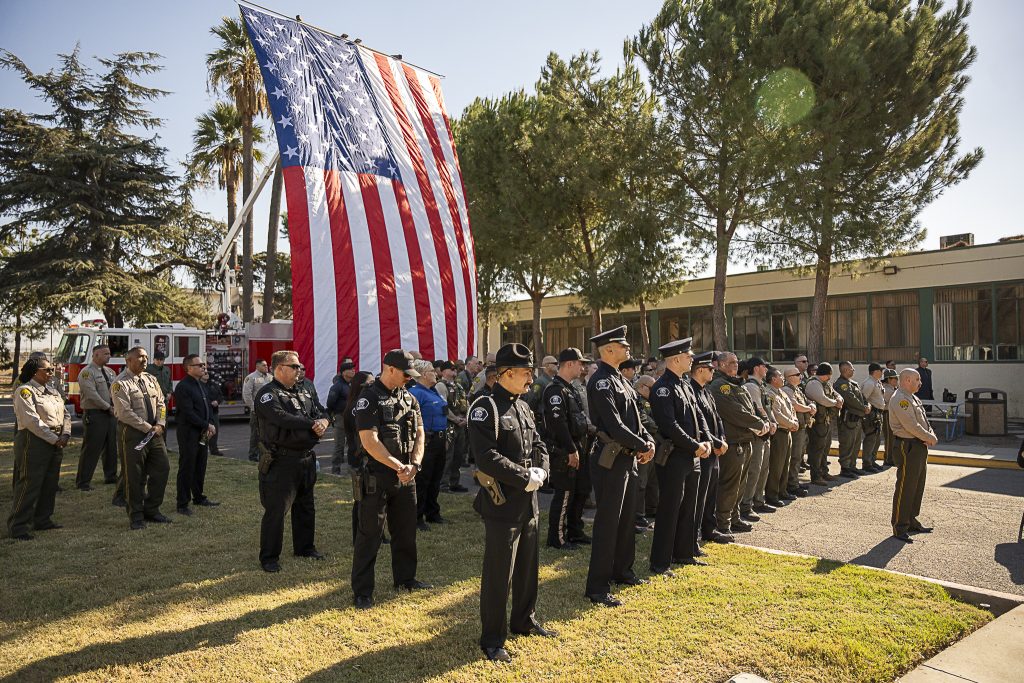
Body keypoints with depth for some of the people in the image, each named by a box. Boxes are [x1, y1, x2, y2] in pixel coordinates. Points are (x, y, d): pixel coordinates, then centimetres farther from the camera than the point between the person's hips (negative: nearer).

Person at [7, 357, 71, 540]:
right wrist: (54, 439, -17)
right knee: (29, 484, -5)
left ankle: (42, 520, 23)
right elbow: (31, 420, -17)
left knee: (50, 484, 12)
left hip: (55, 443, 8)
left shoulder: (53, 391, 15)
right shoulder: (25, 391, -9)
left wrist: (65, 435, -4)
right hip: (34, 442, -8)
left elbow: (65, 415, 13)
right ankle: (18, 526, 4)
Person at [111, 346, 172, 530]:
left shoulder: (151, 380, 12)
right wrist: (148, 428, -15)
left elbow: (160, 404, 10)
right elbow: (125, 413, -16)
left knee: (162, 469, 8)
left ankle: (152, 510, 23)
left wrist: (160, 424, -6)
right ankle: (136, 517, 13)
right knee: (134, 476, 2)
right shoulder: (120, 384, -10)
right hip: (132, 433, -7)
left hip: (155, 432, 7)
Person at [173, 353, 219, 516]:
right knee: (186, 469, -1)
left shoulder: (202, 385, 13)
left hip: (203, 434, 8)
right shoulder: (183, 387, -15)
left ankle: (199, 497, 28)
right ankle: (183, 504, 6)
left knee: (200, 467, 16)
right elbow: (188, 413, -21)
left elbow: (208, 406, 17)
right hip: (188, 434, -8)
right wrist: (206, 426, -17)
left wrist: (211, 424, 1)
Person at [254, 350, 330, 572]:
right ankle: (269, 557, 11)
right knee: (276, 510, -3)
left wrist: (322, 422, -14)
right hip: (280, 461, -8)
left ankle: (305, 547, 34)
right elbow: (282, 418, -26)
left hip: (305, 459, 8)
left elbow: (320, 414, 11)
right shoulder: (267, 394, -11)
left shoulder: (303, 393, 15)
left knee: (306, 507, 19)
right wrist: (312, 424, -19)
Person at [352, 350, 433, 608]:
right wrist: (399, 466, -19)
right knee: (370, 533, 2)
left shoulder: (409, 398, 9)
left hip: (406, 476, 7)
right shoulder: (369, 398, -12)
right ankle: (362, 590, 13)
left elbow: (419, 433, 7)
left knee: (406, 529, 17)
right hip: (377, 476, -7)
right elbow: (369, 441, -20)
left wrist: (414, 465, -9)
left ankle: (405, 577, 34)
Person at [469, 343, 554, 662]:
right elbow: (486, 456, -23)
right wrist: (524, 479, -19)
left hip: (529, 502, 8)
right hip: (502, 503, -8)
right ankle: (492, 639, 17)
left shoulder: (524, 408, 11)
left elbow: (538, 445, 14)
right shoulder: (485, 407, -15)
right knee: (498, 573, 1)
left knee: (528, 564, 20)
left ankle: (524, 620, 39)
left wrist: (541, 472, -6)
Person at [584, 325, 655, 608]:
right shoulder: (601, 381, -17)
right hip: (611, 460, -10)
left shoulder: (619, 379, 14)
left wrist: (648, 440, -1)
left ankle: (622, 571, 35)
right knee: (608, 522, -4)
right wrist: (643, 447, -13)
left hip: (628, 458, 10)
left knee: (626, 518, 19)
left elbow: (633, 418, 16)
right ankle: (597, 587, 5)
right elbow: (615, 426, -24)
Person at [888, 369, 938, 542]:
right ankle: (899, 528, 1)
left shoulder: (913, 398, 17)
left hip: (920, 446, 10)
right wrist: (930, 438, -11)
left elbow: (923, 421, 17)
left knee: (918, 487, 17)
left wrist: (931, 435, -2)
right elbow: (911, 426, -22)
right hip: (908, 447, -10)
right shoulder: (900, 399, -16)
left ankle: (912, 521, 30)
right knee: (905, 488, -6)